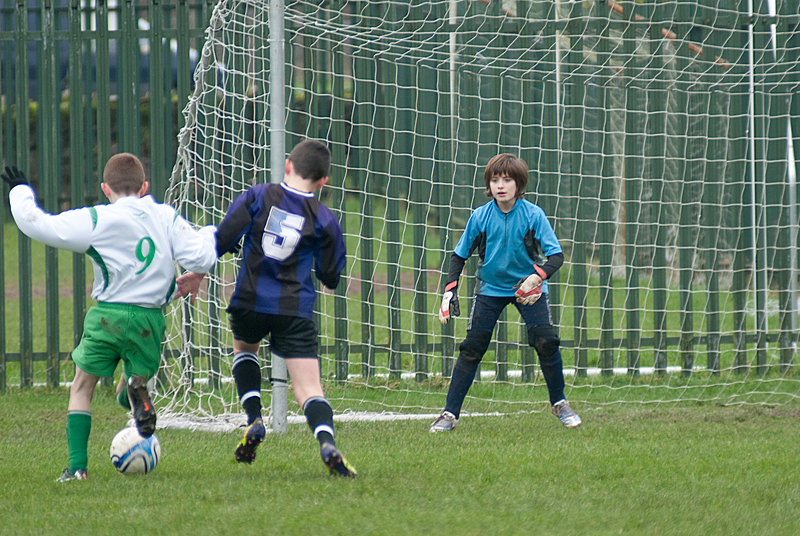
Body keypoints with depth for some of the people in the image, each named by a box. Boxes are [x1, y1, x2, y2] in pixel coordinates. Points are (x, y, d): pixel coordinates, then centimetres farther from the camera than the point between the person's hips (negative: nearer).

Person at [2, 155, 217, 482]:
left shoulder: (96, 221, -5)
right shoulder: (168, 218, 5)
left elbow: (36, 224, -6)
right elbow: (201, 259, 1)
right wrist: (210, 234, 21)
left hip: (108, 315, -2)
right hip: (150, 317, 2)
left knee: (82, 387, 12)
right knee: (136, 378, 20)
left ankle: (77, 466, 1)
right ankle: (136, 388, -20)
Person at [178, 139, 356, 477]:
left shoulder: (258, 197, 2)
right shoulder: (323, 219, 2)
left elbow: (223, 238, -1)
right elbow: (331, 278, 7)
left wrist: (198, 273, 12)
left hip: (250, 302, 1)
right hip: (296, 310, -1)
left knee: (243, 348, 34)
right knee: (309, 389, -6)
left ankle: (254, 420, 16)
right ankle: (326, 441, -35)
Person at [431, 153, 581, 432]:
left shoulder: (533, 215, -17)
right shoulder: (480, 216, -13)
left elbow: (556, 256, -19)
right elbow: (459, 255, -1)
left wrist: (536, 276, -37)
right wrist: (450, 291, -11)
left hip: (527, 287, -1)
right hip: (490, 287, 1)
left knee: (546, 341, -14)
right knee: (472, 347, -6)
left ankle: (559, 404, 7)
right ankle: (450, 414, 0)